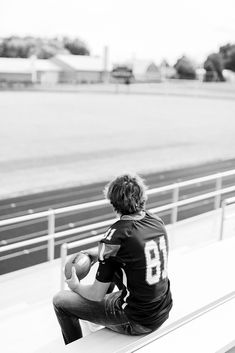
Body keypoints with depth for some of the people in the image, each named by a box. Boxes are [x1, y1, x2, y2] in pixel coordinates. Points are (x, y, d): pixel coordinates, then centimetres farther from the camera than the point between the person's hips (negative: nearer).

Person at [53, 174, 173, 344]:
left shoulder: (116, 235, -23)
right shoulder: (157, 221, -4)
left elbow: (97, 295, -15)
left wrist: (76, 286, 6)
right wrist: (100, 252, 13)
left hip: (136, 321, -7)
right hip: (164, 311, 8)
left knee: (61, 300, 3)